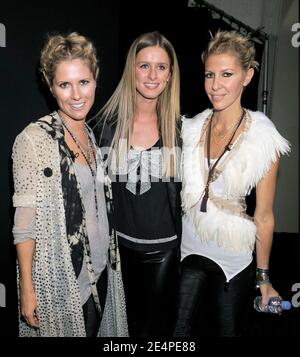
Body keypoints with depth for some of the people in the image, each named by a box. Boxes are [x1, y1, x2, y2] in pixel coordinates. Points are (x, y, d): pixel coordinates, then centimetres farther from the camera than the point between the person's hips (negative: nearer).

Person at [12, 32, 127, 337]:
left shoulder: (90, 134, 4)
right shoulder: (34, 139, -18)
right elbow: (25, 221, -16)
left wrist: (103, 258, 12)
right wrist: (27, 289, -16)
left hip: (97, 269, 7)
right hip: (59, 278, -6)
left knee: (92, 331, 21)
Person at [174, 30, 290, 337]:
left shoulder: (263, 139, -13)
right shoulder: (191, 129, -4)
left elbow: (264, 216, -8)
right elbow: (177, 191, 6)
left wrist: (264, 276, -1)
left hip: (233, 257, -2)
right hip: (189, 249, 3)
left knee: (228, 330, 18)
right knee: (179, 332, 11)